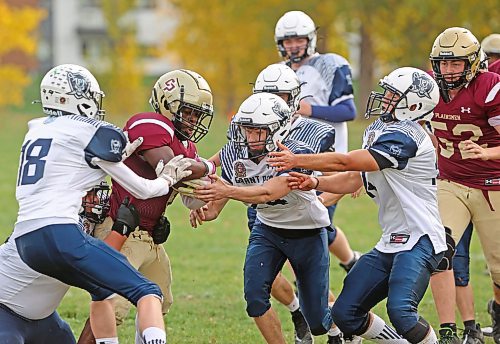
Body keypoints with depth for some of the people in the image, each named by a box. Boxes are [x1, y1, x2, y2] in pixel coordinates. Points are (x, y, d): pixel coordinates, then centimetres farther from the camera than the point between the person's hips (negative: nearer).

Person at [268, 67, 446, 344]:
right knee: (345, 314, 6)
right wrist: (315, 183, -5)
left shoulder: (404, 136, -19)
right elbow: (354, 179, 13)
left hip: (419, 241, -10)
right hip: (391, 244, 10)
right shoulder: (377, 131, 13)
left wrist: (297, 161, -11)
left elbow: (346, 162, -19)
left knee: (400, 311, -30)